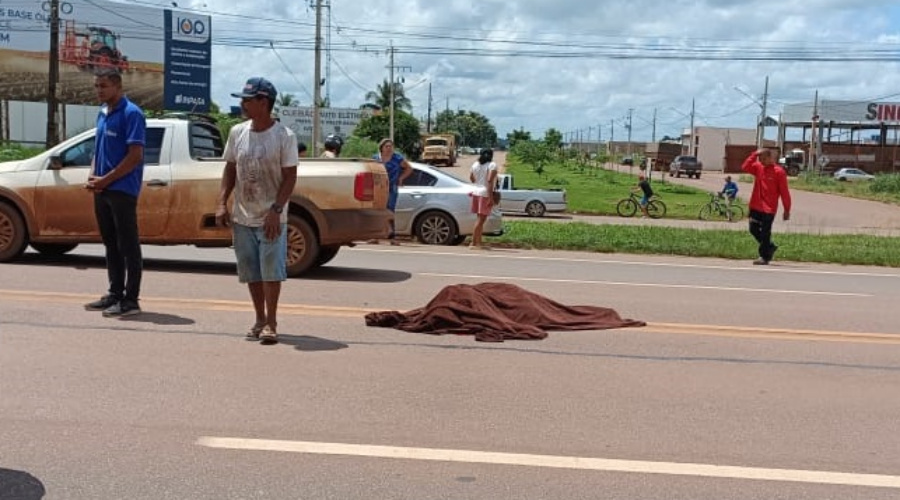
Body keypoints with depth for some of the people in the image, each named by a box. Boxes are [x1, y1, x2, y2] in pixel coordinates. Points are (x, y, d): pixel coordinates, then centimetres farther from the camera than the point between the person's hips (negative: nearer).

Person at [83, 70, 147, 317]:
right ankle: (115, 294, 21)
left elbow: (135, 156, -16)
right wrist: (92, 176, 4)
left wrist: (105, 180, -14)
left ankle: (131, 299, 1)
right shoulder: (102, 113, 15)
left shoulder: (131, 113, -10)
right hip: (102, 190, 8)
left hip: (122, 190, -8)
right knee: (111, 245, 13)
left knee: (128, 246, -3)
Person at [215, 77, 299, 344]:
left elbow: (290, 177, -9)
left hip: (271, 218, -5)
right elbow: (230, 170, 11)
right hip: (242, 217, 5)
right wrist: (221, 203, 1)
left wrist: (276, 210, -19)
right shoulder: (237, 132, 5)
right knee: (251, 272, 11)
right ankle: (260, 320, 23)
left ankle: (271, 323, 3)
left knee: (271, 271, -6)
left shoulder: (284, 136, -9)